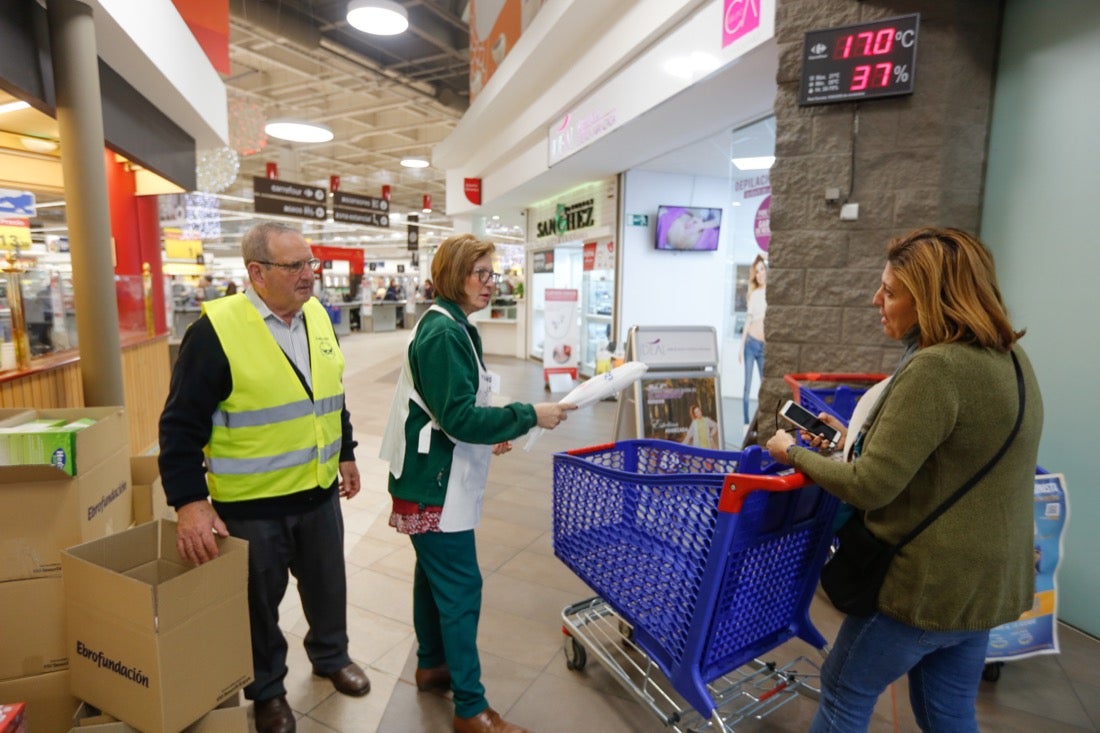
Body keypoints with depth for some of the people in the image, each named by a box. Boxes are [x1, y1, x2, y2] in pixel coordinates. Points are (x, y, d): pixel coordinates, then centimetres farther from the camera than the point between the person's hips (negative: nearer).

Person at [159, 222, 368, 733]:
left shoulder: (316, 315, 2)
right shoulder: (217, 329, -18)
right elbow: (181, 424, -16)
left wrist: (346, 454, 16)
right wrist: (189, 502, -20)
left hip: (319, 491, 5)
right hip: (250, 503, -5)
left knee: (327, 585, 22)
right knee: (260, 602, 16)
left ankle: (330, 656, 48)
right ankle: (267, 691, 41)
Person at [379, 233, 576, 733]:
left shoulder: (452, 327, 9)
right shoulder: (442, 333, -21)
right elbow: (458, 417, -25)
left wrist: (487, 438, 10)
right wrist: (529, 416, -21)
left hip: (435, 477, 10)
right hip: (435, 483, -10)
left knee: (434, 575, 21)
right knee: (460, 587, -1)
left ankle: (431, 665, 39)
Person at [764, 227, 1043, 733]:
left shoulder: (934, 369, -27)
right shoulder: (1009, 357, 4)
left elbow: (869, 488, -25)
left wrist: (793, 452, -11)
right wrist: (858, 439, 11)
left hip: (925, 582, -9)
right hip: (985, 581, 9)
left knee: (845, 692, 14)